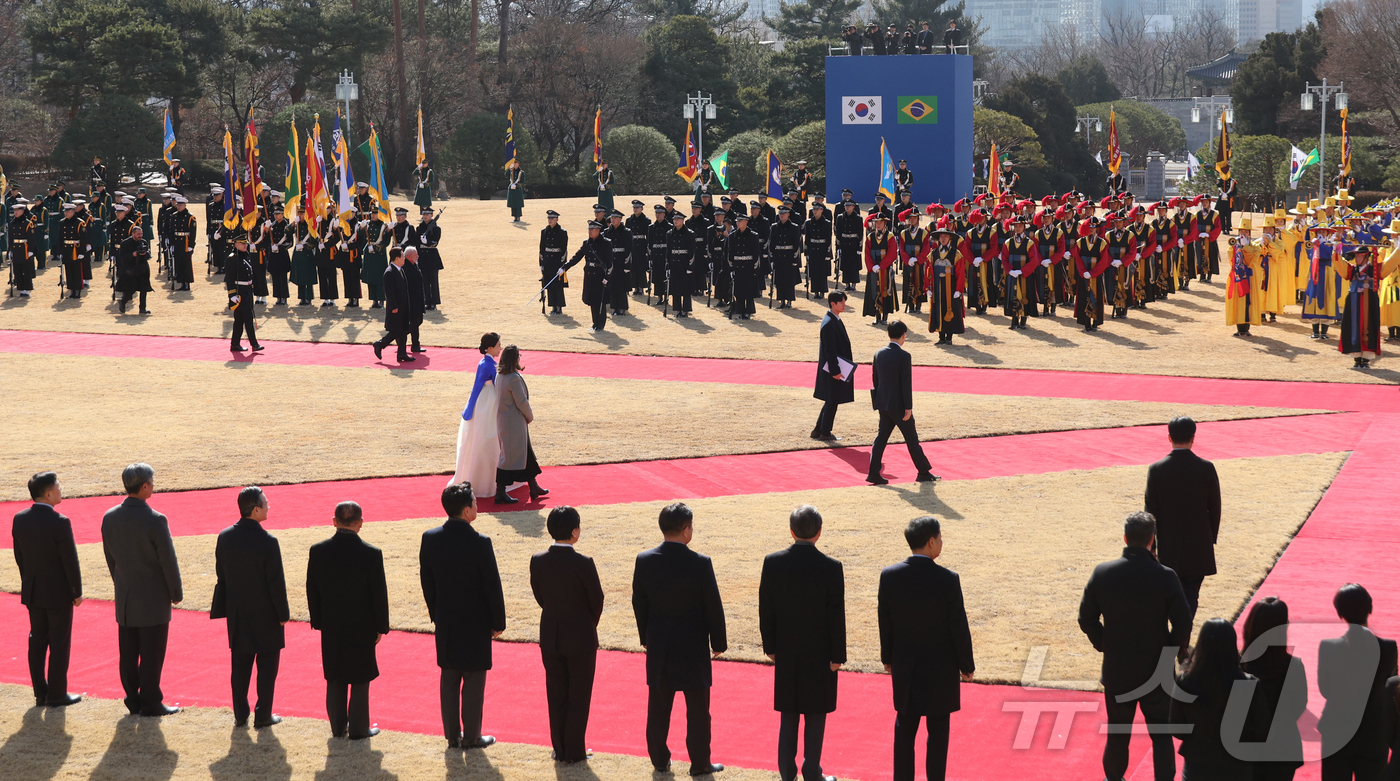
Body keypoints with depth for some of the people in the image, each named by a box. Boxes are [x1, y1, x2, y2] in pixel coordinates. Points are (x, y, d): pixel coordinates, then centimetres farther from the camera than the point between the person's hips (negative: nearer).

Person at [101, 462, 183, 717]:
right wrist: (177, 594, -1)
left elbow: (110, 558, 8)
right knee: (151, 654, 4)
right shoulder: (155, 521, -21)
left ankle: (133, 700, 20)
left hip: (125, 599, 6)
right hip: (153, 598, -6)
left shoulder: (110, 518, -2)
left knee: (128, 653, 12)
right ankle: (150, 702, 10)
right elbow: (169, 562, -14)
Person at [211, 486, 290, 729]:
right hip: (265, 615, -5)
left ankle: (240, 715, 18)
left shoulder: (225, 537, -4)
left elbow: (221, 575, 5)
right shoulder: (268, 542, -21)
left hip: (238, 614, 5)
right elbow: (276, 582, -16)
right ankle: (263, 716, 12)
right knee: (267, 666, 8)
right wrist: (283, 613, -5)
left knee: (240, 666, 14)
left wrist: (226, 607, 15)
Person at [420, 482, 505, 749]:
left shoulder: (430, 539, -5)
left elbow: (427, 582, 5)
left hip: (445, 623, 5)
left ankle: (452, 735, 20)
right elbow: (493, 586, -13)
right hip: (476, 623, -5)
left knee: (449, 677, 13)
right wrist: (498, 622, -1)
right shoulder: (479, 543, -20)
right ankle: (471, 737, 13)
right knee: (474, 679, 6)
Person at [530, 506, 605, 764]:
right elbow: (597, 602, -10)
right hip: (581, 637, -4)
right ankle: (575, 751, 15)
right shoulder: (583, 564, -21)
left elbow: (539, 597, 3)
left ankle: (560, 749, 21)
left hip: (550, 637, 4)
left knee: (556, 696, 15)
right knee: (578, 697, 9)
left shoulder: (538, 561, -8)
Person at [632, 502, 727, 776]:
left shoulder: (644, 561, -8)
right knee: (697, 709, 9)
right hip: (693, 648, -4)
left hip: (658, 648, 4)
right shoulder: (700, 563, -18)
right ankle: (699, 763, 16)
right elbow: (713, 607, -11)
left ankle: (660, 760, 24)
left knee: (658, 708, 15)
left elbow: (638, 603, 3)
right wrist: (719, 643, 2)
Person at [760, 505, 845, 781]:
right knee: (815, 716, 7)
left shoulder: (773, 563, -7)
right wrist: (837, 655, -3)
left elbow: (766, 610, -1)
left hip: (786, 654, 3)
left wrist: (770, 647, 9)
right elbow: (836, 616, -12)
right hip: (819, 654, -3)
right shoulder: (830, 568, -15)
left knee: (788, 716, 13)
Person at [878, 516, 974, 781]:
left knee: (905, 727, 14)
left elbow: (885, 623, 0)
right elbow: (959, 628, -12)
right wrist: (966, 665, 1)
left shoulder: (889, 576, -10)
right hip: (940, 667, -3)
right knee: (938, 730, 8)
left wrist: (887, 658, 14)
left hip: (904, 666, 3)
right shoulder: (947, 580, -19)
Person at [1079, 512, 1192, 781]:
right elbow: (1183, 624, -14)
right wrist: (1173, 652, 5)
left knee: (1118, 732, 18)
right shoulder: (1165, 577, -17)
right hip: (1157, 671, -2)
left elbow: (1086, 618, -4)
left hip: (1116, 670, 2)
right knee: (1161, 734, 12)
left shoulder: (1102, 573, -11)